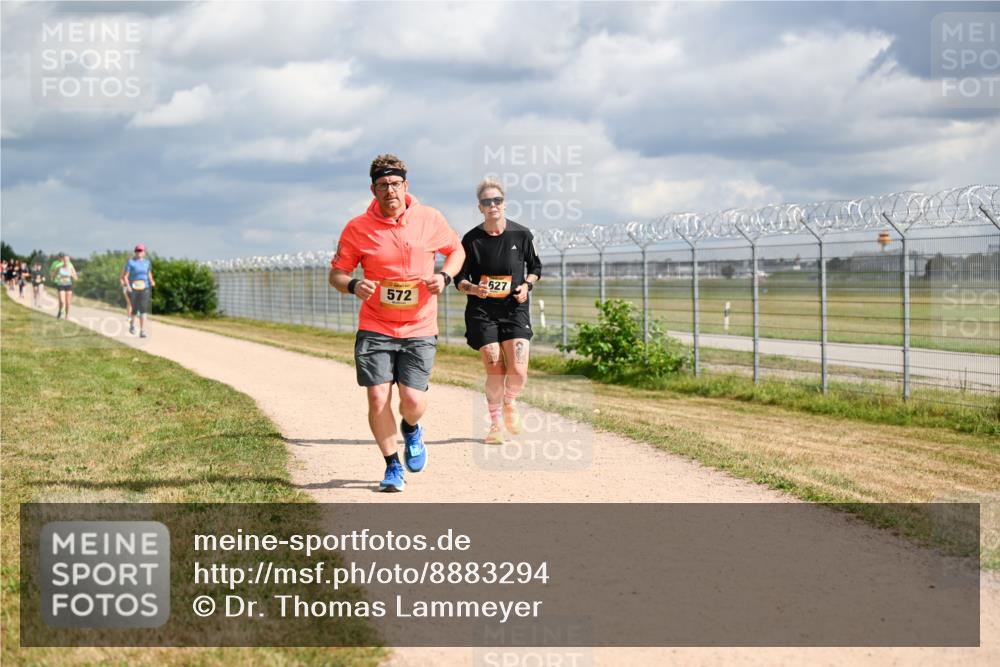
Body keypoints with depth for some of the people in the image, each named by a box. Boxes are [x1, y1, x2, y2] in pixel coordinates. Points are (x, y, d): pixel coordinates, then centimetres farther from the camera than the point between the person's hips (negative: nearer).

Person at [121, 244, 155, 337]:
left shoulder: (147, 262, 9)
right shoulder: (130, 262, -2)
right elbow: (125, 276, -5)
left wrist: (152, 281, 3)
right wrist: (128, 286, -19)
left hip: (144, 288, 2)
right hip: (133, 289, -2)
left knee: (143, 310, -10)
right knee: (134, 309, 8)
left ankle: (142, 331, -12)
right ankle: (132, 324, 39)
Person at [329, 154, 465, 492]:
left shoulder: (430, 219, -1)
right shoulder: (357, 228, -4)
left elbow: (457, 250, 16)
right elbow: (336, 274, 3)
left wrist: (444, 276, -4)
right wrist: (353, 285, -20)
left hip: (419, 329, 0)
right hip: (374, 328, 0)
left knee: (413, 401, -8)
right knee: (378, 399, -8)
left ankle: (411, 430, 31)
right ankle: (392, 466, 14)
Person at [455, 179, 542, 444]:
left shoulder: (521, 235, -1)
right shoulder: (471, 240, -4)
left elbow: (535, 267, 13)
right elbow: (460, 278, 2)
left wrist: (527, 284, -6)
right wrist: (472, 288, -19)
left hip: (515, 308, 1)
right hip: (482, 311, -1)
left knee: (518, 370, -11)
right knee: (495, 370, -5)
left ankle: (510, 404, 23)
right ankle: (495, 423, 17)